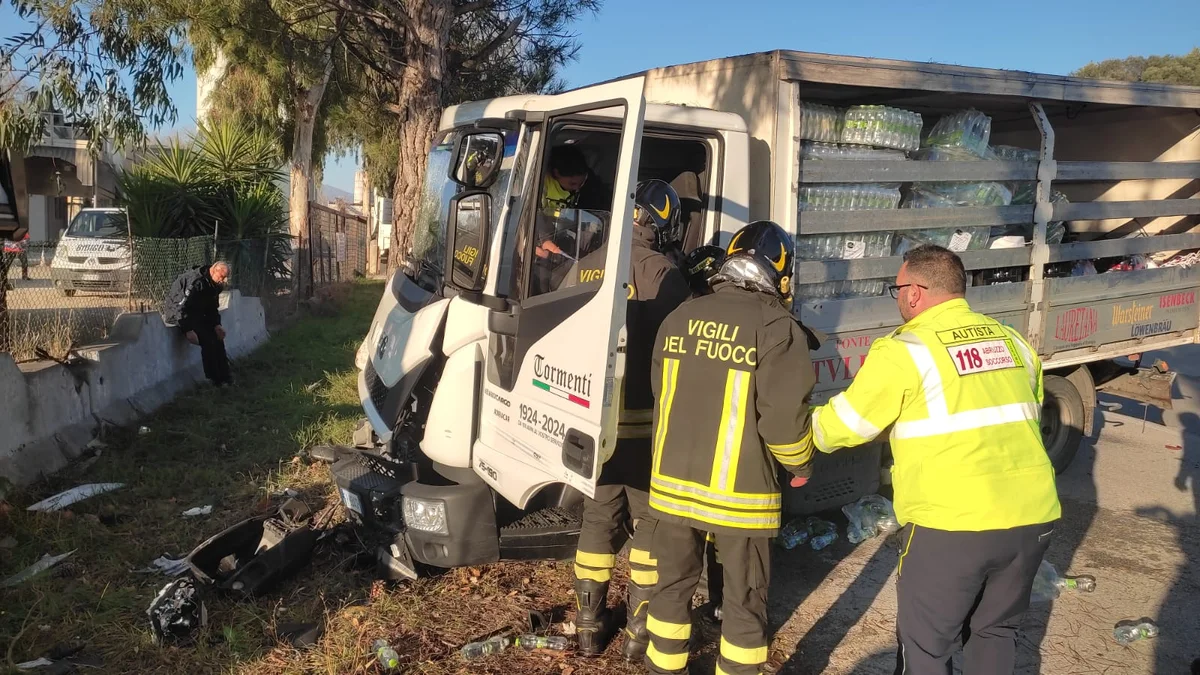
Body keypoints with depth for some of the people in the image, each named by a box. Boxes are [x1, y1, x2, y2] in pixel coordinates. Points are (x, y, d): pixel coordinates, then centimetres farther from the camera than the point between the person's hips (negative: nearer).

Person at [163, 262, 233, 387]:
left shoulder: (213, 285, 4)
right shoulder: (195, 281, -27)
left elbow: (212, 307, 14)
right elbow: (181, 306, -31)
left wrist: (216, 325, -1)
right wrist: (188, 330, -32)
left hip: (194, 314, 10)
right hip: (176, 314, -10)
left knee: (217, 336, 3)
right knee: (207, 340, -21)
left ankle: (224, 376, 9)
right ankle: (214, 379, -9)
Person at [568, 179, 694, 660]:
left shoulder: (583, 269, 7)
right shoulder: (659, 272, -14)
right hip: (643, 421, -5)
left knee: (598, 518, 17)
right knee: (653, 520, 10)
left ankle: (590, 625, 26)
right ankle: (641, 629, 17)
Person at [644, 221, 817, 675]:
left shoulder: (679, 318, 5)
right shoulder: (777, 327, -13)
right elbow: (783, 417, -16)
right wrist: (801, 464, 4)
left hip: (673, 483, 5)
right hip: (739, 493, -5)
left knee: (673, 586, 21)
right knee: (744, 602, 12)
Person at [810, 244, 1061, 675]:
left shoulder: (904, 351, -8)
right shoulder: (1013, 342, 12)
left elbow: (842, 425, -2)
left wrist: (805, 431, 17)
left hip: (951, 525, -6)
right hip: (1033, 517, 6)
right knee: (994, 632, 24)